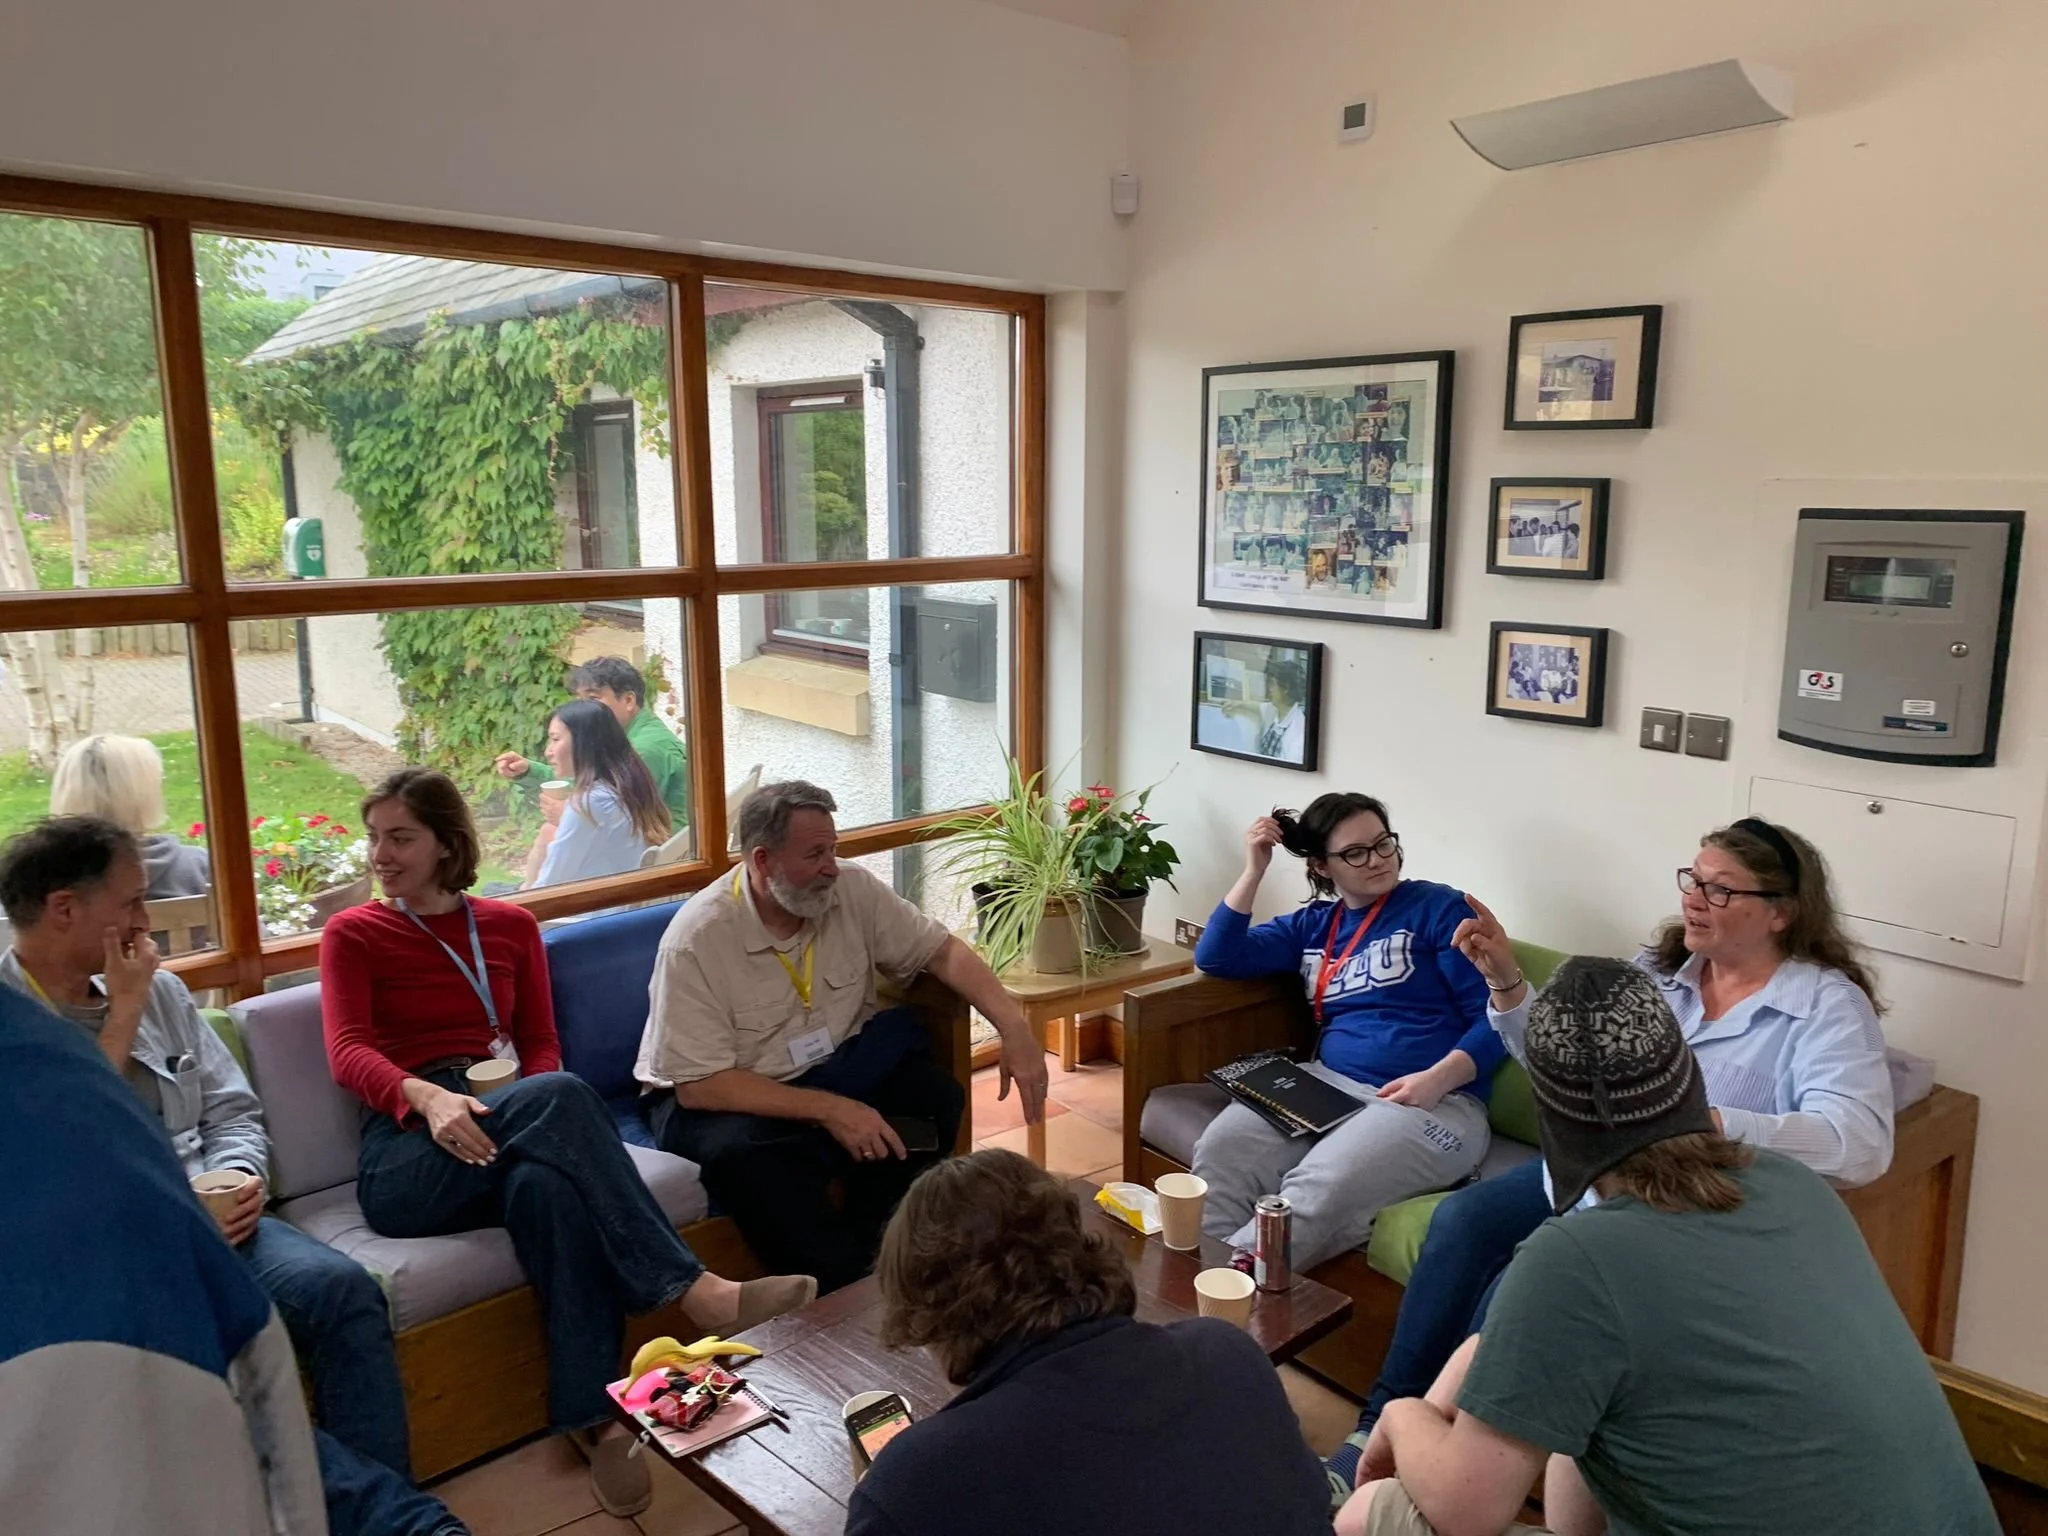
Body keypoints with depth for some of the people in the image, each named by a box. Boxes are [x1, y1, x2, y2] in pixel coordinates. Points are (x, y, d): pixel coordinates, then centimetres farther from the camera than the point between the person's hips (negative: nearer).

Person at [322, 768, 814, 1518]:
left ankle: (593, 1418, -35)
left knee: (548, 1182, -38)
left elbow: (542, 1046, 13)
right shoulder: (351, 935, 9)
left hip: (508, 1130, 3)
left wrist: (540, 1111, -12)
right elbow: (348, 1053, -8)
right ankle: (688, 1287, -34)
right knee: (561, 1094, -35)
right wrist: (428, 1095, -30)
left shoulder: (511, 925, 19)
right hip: (407, 1155, -2)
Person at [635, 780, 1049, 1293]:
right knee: (747, 1153, -36)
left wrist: (1015, 1026, -18)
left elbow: (941, 949, -3)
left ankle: (863, 1246, -11)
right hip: (719, 1097, -4)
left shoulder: (852, 889, -10)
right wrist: (827, 1110, -30)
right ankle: (845, 1281, -18)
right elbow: (699, 1085, -24)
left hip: (829, 1069, 5)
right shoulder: (696, 939, -23)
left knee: (935, 1094, -18)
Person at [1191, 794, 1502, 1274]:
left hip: (1433, 1101, -5)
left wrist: (1437, 1079, -19)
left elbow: (1492, 1018, -2)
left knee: (1322, 1188, -34)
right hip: (1328, 1084, 5)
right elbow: (1216, 957, 12)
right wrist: (1255, 868, 6)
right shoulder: (1312, 924, 18)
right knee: (1221, 1148, -25)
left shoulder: (1439, 908, 4)